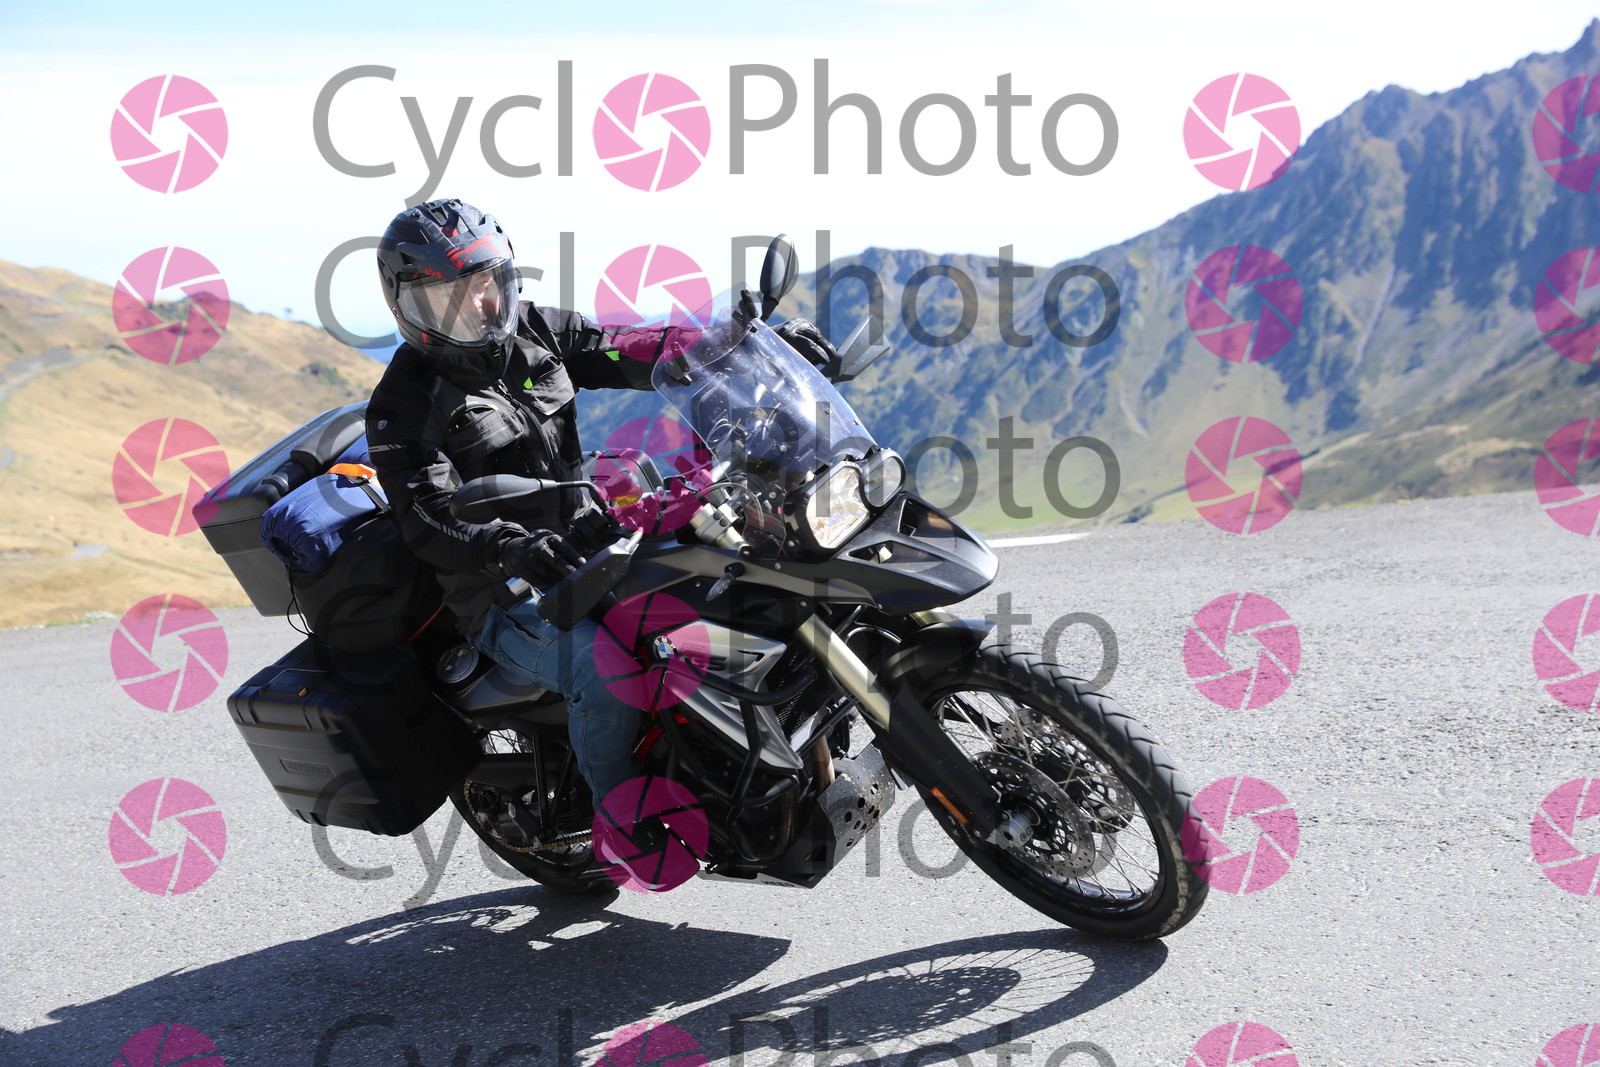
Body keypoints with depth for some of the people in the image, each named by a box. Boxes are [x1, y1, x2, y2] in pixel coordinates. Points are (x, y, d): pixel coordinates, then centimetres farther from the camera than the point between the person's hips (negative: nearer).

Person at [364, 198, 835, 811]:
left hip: (589, 547, 7)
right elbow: (430, 517, -22)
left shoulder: (536, 333, 8)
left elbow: (631, 353, 1)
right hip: (507, 597, -6)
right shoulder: (403, 404, -9)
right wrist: (507, 547, -42)